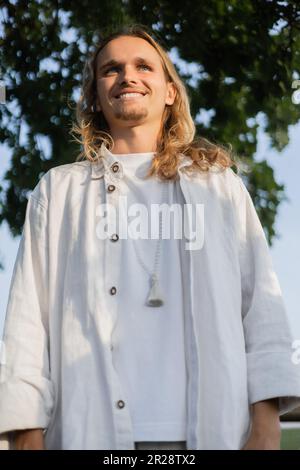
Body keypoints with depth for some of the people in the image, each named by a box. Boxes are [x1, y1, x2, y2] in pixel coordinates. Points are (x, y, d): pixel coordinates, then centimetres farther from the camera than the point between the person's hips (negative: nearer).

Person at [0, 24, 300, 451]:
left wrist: (266, 427, -7)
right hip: (92, 434, 0)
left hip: (212, 432, 1)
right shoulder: (59, 191, 14)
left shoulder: (220, 184, 15)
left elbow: (261, 304, 6)